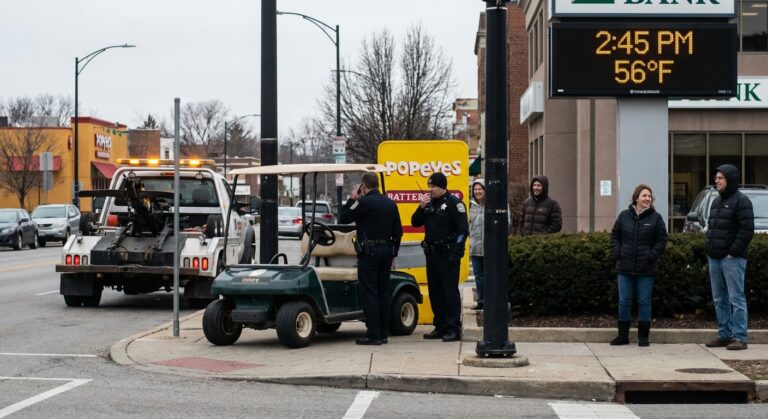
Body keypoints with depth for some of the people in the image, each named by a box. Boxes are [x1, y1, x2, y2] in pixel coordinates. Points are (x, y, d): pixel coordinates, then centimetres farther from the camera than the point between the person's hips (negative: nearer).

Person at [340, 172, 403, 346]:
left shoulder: (364, 202, -12)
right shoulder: (390, 203, 9)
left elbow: (344, 219, -4)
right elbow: (398, 231, 13)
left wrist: (352, 199, 5)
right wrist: (393, 252, 20)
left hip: (369, 252, -7)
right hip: (386, 251, 7)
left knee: (369, 293, -4)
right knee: (383, 293, 10)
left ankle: (373, 334, -7)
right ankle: (383, 333, 13)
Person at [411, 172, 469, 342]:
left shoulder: (454, 203, -8)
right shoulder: (429, 203, 15)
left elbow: (463, 229, -12)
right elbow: (415, 223, 14)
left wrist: (455, 254, -18)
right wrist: (422, 207, -3)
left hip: (448, 254, -8)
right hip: (432, 254, 8)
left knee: (450, 292, -7)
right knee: (435, 292, 10)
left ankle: (454, 329, -6)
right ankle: (440, 327, 17)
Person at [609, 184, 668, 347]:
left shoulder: (656, 218, 0)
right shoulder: (624, 216, 5)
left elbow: (662, 240, -1)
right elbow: (614, 236, 12)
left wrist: (652, 256, -11)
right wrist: (617, 253, -2)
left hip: (646, 269, -2)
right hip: (625, 267, 2)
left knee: (644, 302, 3)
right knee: (624, 301, 6)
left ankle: (643, 336, 11)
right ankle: (623, 335, 15)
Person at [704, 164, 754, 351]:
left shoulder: (741, 201, -9)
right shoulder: (717, 201, 18)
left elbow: (747, 229, -15)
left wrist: (734, 252, -17)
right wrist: (709, 248, 10)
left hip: (732, 258, -9)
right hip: (714, 258, 9)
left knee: (736, 298, -7)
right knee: (719, 299, 11)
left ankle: (740, 337, -5)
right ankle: (725, 334, 18)